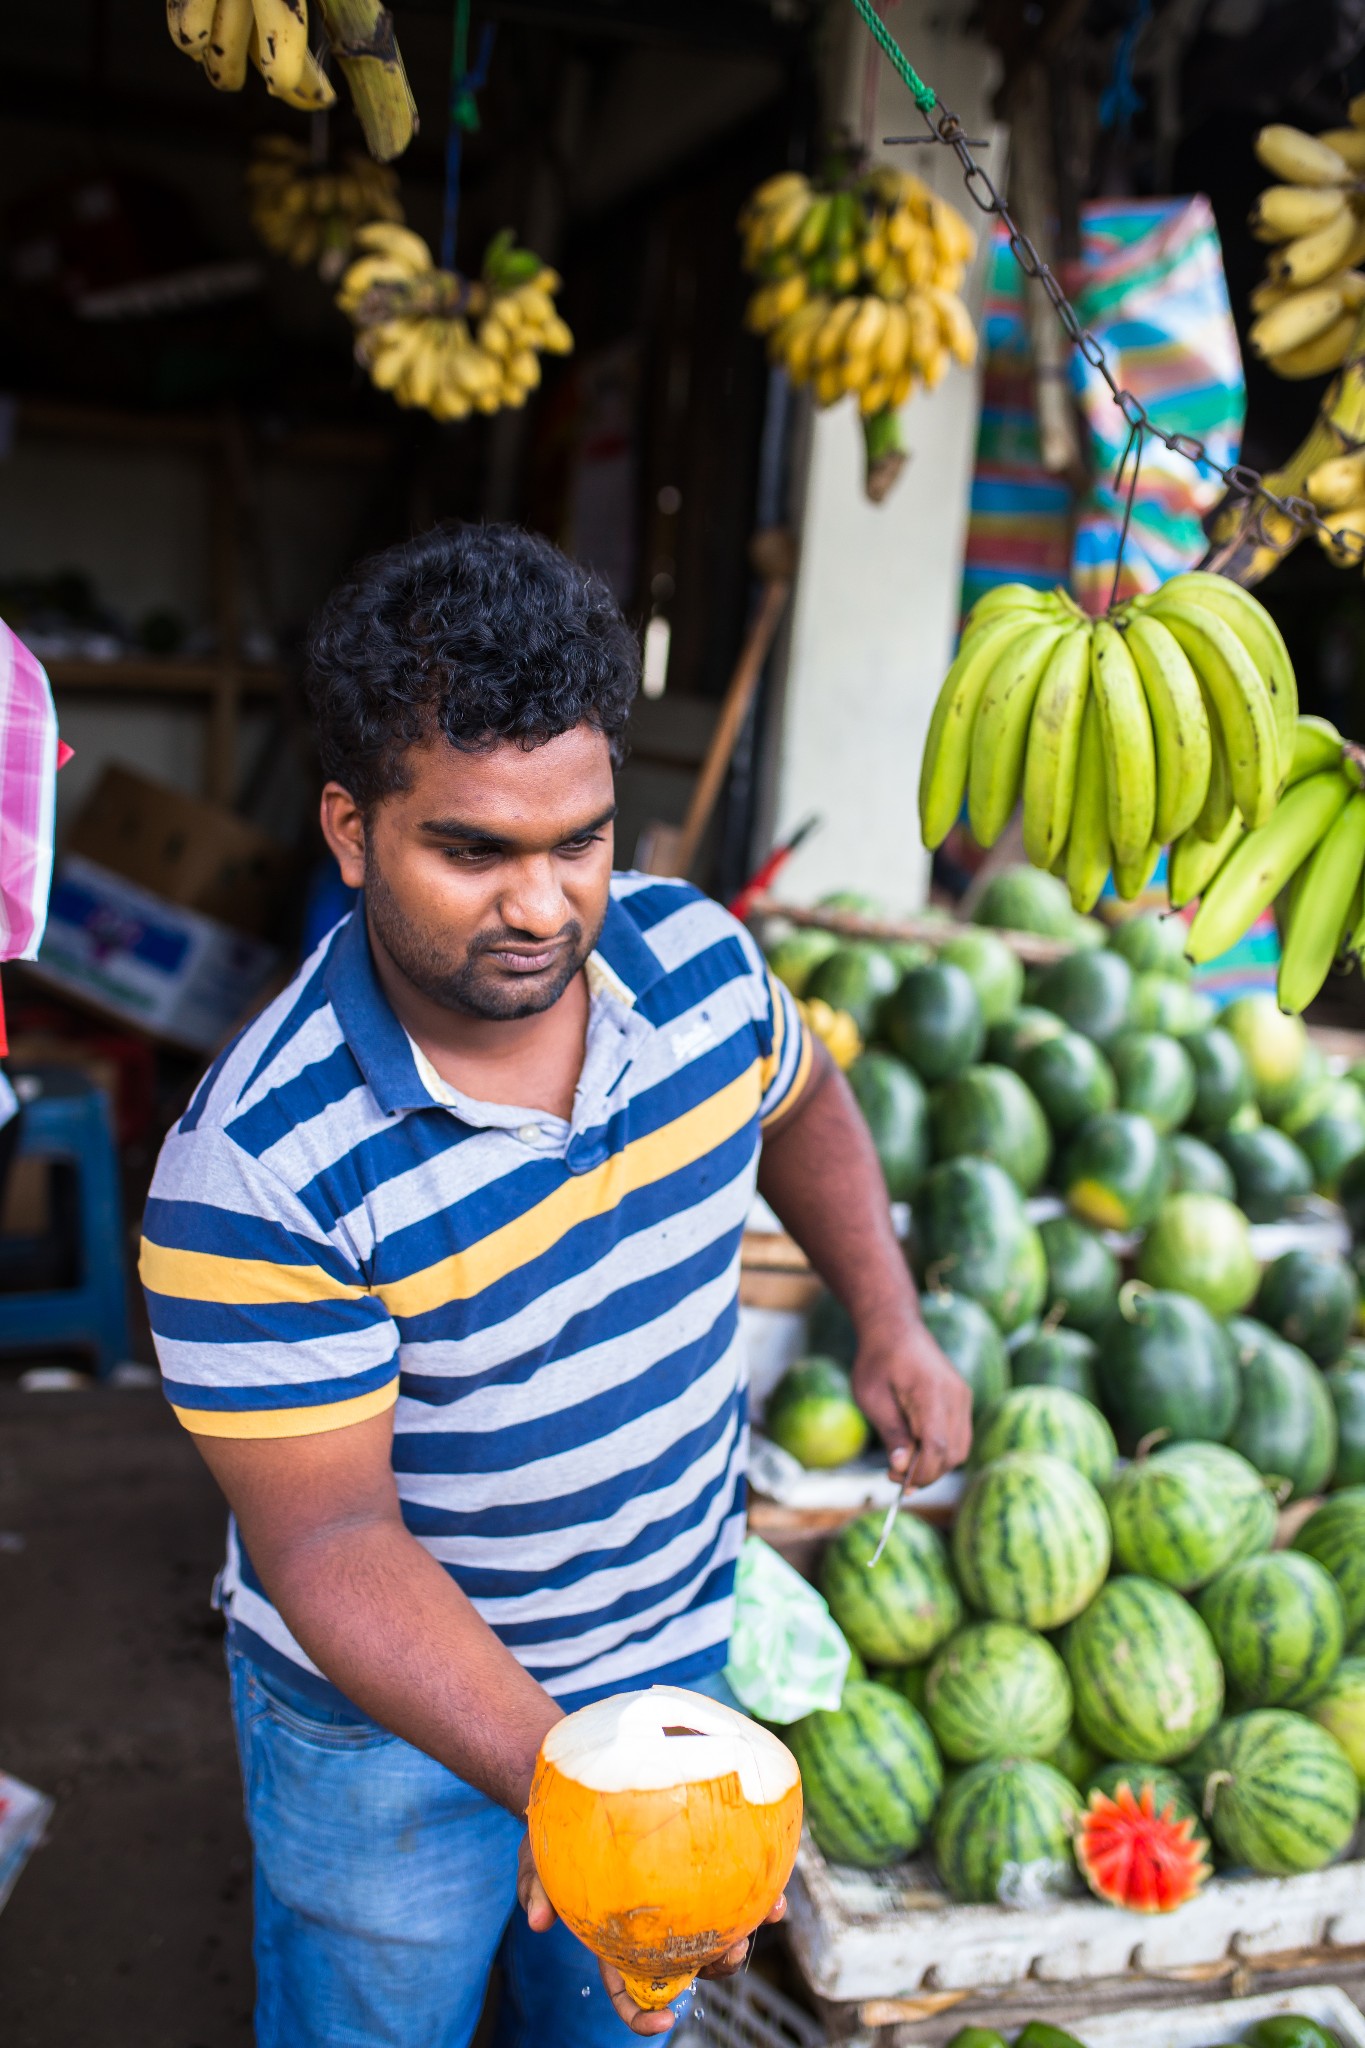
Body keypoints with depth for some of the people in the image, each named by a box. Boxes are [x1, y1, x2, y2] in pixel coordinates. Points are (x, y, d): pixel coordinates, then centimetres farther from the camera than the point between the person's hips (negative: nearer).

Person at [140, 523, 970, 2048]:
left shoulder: (696, 954, -14)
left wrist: (888, 1323, 3)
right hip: (393, 1723, -4)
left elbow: (796, 1100, 9)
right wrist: (552, 1778, -39)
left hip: (671, 1650, 4)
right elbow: (333, 1541, -28)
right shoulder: (254, 1170, -32)